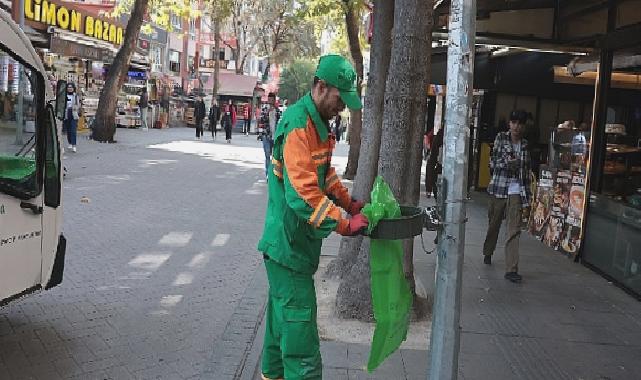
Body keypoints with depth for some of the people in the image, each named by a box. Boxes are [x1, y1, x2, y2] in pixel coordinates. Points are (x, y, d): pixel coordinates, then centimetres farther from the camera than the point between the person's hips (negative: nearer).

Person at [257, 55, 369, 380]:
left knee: (283, 311, 22)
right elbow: (302, 190, -29)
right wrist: (343, 224, -27)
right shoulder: (298, 124, -21)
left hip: (296, 240, 10)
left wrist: (349, 203, 10)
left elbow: (325, 173, 21)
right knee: (299, 323, -5)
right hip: (290, 241, -10)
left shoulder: (318, 122, 12)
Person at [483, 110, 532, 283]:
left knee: (515, 229, -9)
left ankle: (511, 269, -11)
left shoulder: (525, 144, 9)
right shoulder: (501, 137, 2)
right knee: (494, 224, 14)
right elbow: (492, 162, 0)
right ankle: (488, 253, 40)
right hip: (498, 187, -1)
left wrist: (527, 196, 10)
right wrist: (507, 162, -20)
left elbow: (527, 170, 12)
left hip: (516, 190, 1)